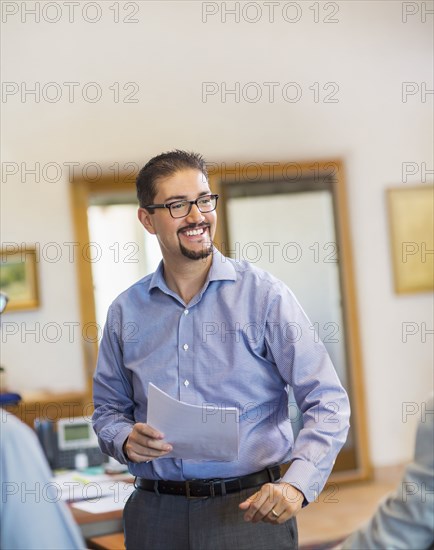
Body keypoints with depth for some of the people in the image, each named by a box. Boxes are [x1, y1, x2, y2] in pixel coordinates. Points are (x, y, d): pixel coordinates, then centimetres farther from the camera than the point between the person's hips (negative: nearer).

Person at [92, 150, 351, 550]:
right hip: (157, 514, 3)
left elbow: (328, 402, -8)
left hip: (251, 511, -2)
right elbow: (108, 408, 15)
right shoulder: (126, 312, 5)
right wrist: (126, 441, -7)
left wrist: (296, 485, -22)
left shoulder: (264, 295, -5)